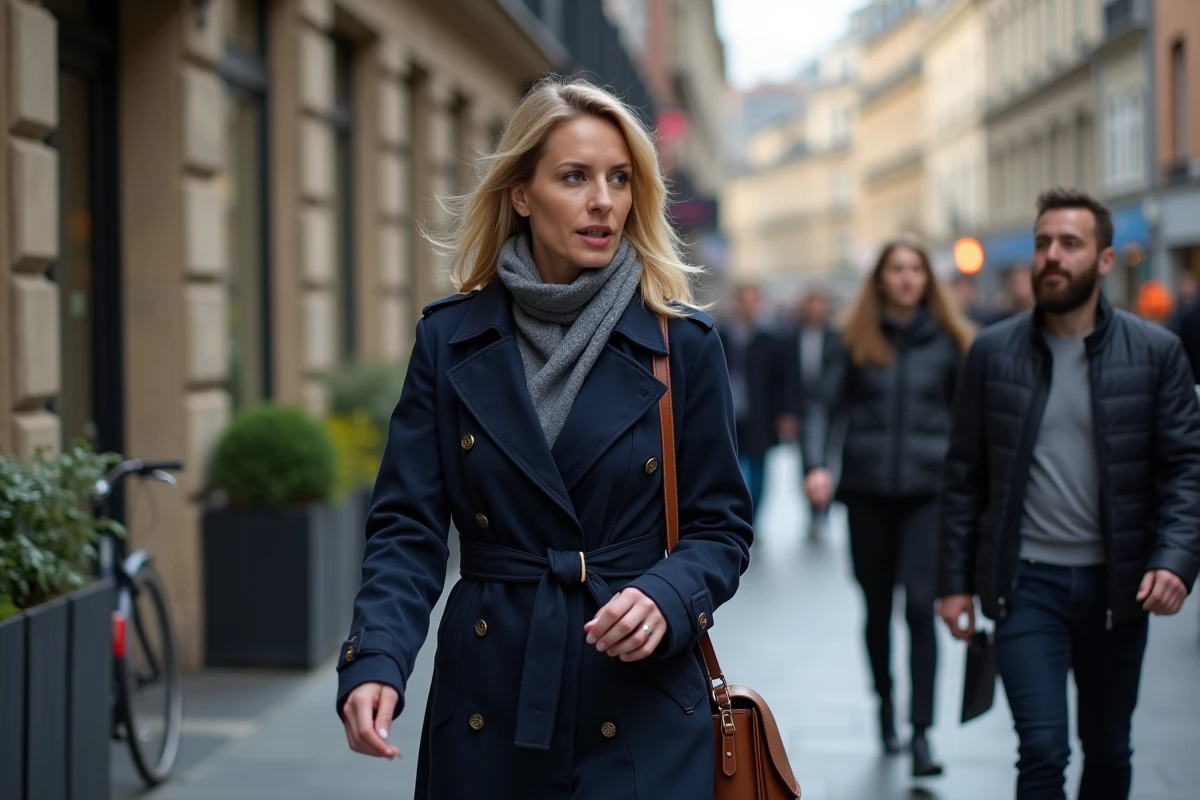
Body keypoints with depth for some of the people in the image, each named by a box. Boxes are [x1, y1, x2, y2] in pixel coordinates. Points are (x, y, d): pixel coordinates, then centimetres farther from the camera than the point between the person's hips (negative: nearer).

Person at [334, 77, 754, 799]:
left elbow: (721, 526, 2)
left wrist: (667, 600, -18)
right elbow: (409, 526, -1)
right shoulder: (450, 339, 1)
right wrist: (375, 661, -17)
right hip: (488, 710, 1)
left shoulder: (683, 343, -1)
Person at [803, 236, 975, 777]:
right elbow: (822, 405, 0)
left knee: (920, 605, -13)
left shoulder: (946, 340, 3)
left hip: (927, 491, -1)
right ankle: (885, 707, 33)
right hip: (867, 490, 1)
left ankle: (921, 733, -11)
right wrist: (815, 465, -16)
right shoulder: (858, 341, 4)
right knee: (877, 607, 12)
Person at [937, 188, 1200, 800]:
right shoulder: (993, 352, 1)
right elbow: (964, 474, 3)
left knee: (1108, 750, 14)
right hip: (1026, 582, -1)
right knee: (1042, 750, -9)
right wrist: (955, 580, 1)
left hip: (1117, 583, 1)